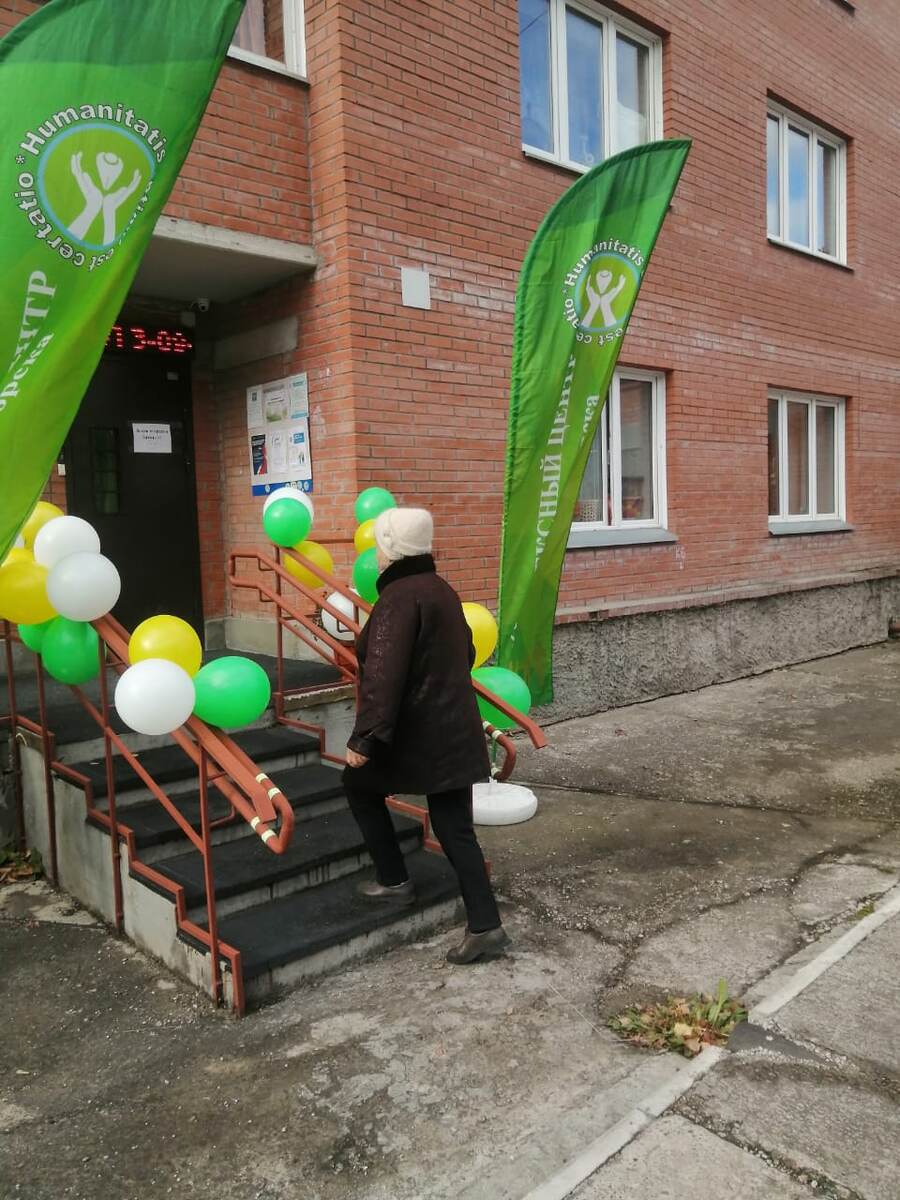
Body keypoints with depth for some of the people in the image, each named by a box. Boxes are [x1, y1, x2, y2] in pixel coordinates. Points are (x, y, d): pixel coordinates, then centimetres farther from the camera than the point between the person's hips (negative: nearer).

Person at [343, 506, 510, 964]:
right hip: (454, 730, 8)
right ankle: (485, 926, 10)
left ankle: (394, 881, 23)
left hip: (416, 732, -8)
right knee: (455, 828, 11)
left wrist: (364, 738, -24)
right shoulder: (441, 590, 11)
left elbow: (383, 675, -25)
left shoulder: (399, 597, -17)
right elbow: (465, 652, 22)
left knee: (359, 785, 19)